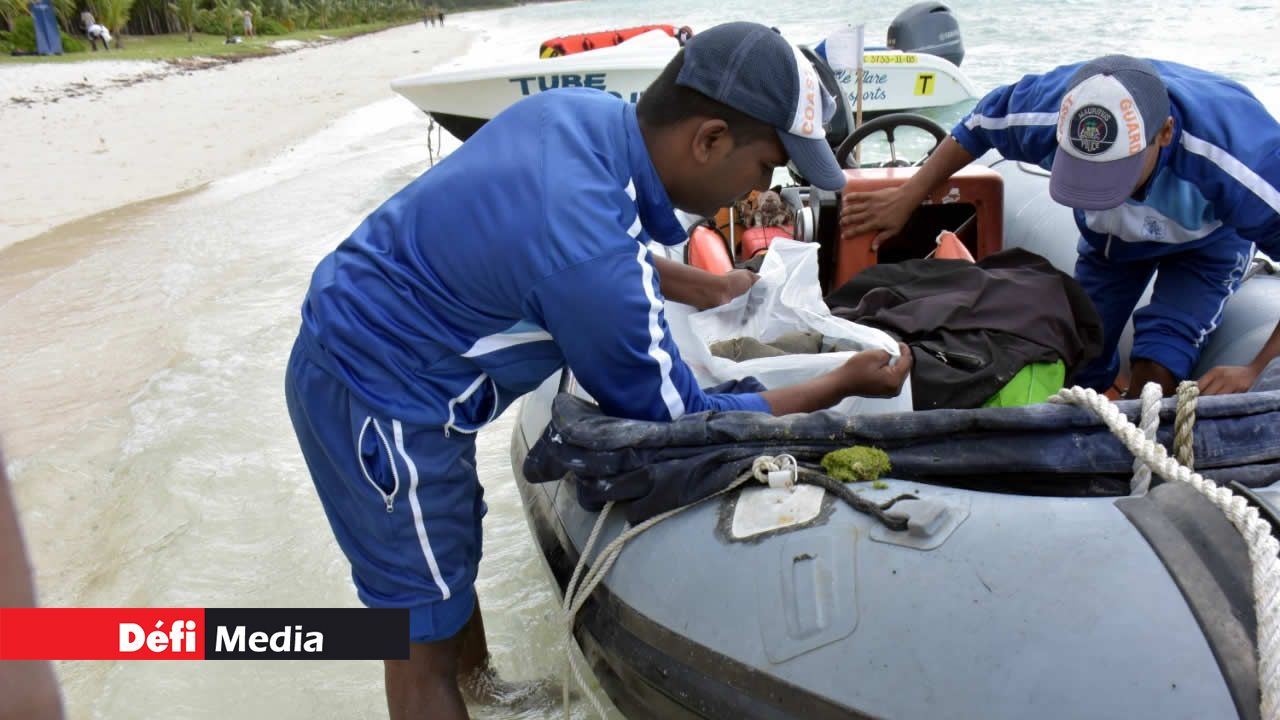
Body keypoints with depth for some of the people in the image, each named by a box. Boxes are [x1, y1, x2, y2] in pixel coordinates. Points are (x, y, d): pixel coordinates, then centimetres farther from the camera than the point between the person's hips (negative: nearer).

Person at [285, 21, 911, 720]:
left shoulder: (585, 109, -8)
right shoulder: (596, 263, -33)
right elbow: (679, 422, -16)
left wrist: (706, 288, 11)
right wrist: (843, 385, -8)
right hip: (380, 397, -10)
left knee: (453, 548, 27)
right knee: (425, 633, 6)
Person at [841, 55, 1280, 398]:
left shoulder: (1244, 161, -46)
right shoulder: (1048, 106, -37)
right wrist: (907, 198, -5)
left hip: (1207, 242, -3)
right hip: (1109, 237, 4)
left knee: (1154, 373, -23)